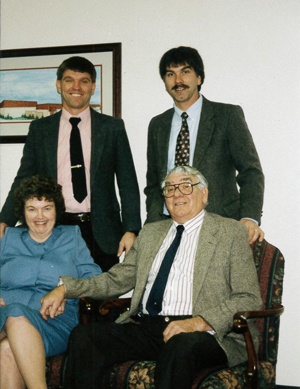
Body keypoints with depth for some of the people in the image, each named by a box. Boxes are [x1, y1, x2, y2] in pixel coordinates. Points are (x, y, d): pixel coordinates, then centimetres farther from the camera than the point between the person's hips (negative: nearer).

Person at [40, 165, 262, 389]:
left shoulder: (231, 232, 5)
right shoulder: (151, 232, 22)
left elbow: (249, 299, -2)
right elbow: (117, 280, 22)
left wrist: (200, 322, -18)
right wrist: (65, 288, 7)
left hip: (202, 333, -4)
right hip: (145, 328, 5)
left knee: (183, 344, -38)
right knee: (83, 336, -19)